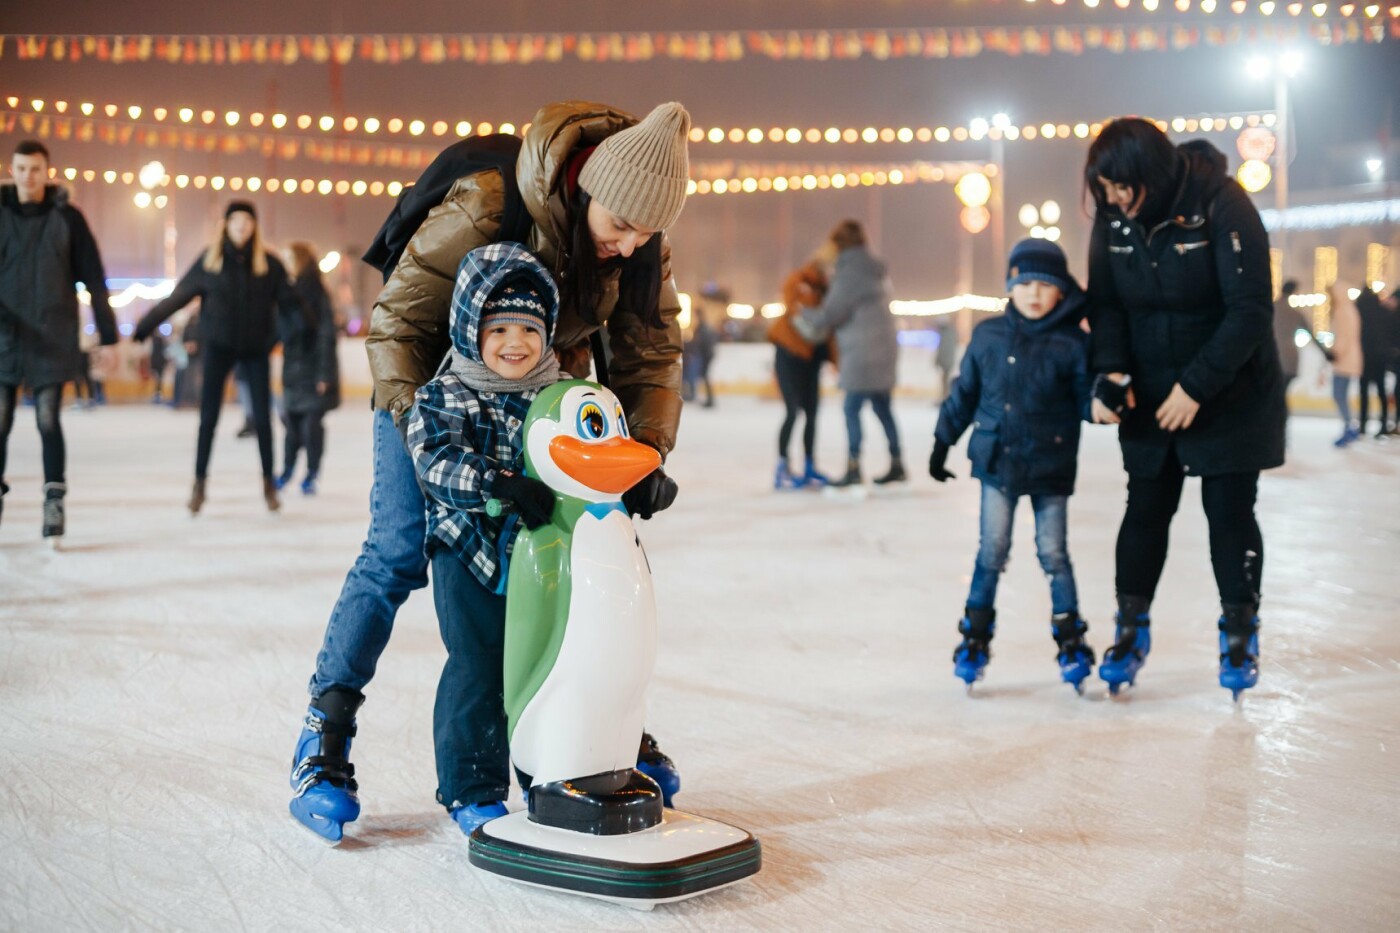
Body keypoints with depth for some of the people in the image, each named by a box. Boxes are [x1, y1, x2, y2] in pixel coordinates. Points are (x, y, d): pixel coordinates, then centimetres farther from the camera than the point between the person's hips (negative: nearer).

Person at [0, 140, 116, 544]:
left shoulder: (67, 217, 1)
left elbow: (93, 279, 2)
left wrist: (107, 335, -1)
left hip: (54, 338, -2)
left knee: (48, 420, -6)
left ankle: (55, 501, 0)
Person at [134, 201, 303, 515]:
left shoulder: (269, 262, -3)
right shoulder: (209, 261, -3)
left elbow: (287, 300, -7)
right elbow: (176, 297, 0)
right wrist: (144, 327, 0)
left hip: (256, 348, 0)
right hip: (219, 345, 0)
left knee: (262, 417, 2)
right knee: (208, 416, 0)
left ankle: (268, 483, 17)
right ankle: (200, 482, 12)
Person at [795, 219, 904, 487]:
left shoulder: (850, 272, -13)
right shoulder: (875, 271, 15)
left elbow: (831, 312, -12)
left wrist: (806, 320, 5)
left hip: (863, 352, -9)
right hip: (882, 350, 9)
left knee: (852, 408, -5)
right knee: (882, 408, 14)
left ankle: (854, 468, -7)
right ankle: (897, 464, 18)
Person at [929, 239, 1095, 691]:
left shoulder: (1071, 344, -5)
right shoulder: (988, 335, 2)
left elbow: (1086, 402, -4)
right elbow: (965, 392, 11)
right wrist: (943, 441, 13)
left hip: (1050, 468, -2)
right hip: (997, 462, 2)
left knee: (1054, 554, 4)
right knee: (991, 552, 5)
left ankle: (1071, 641, 17)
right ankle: (975, 637, 18)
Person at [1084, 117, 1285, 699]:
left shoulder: (1222, 205, -21)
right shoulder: (1113, 217, -6)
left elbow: (1250, 310, -22)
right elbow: (1105, 303, 0)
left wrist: (1196, 387, -24)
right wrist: (1110, 371, -16)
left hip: (1230, 393, -4)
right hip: (1150, 394, 4)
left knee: (1230, 510, 0)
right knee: (1146, 508, 6)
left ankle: (1240, 632, 16)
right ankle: (1131, 628, 18)